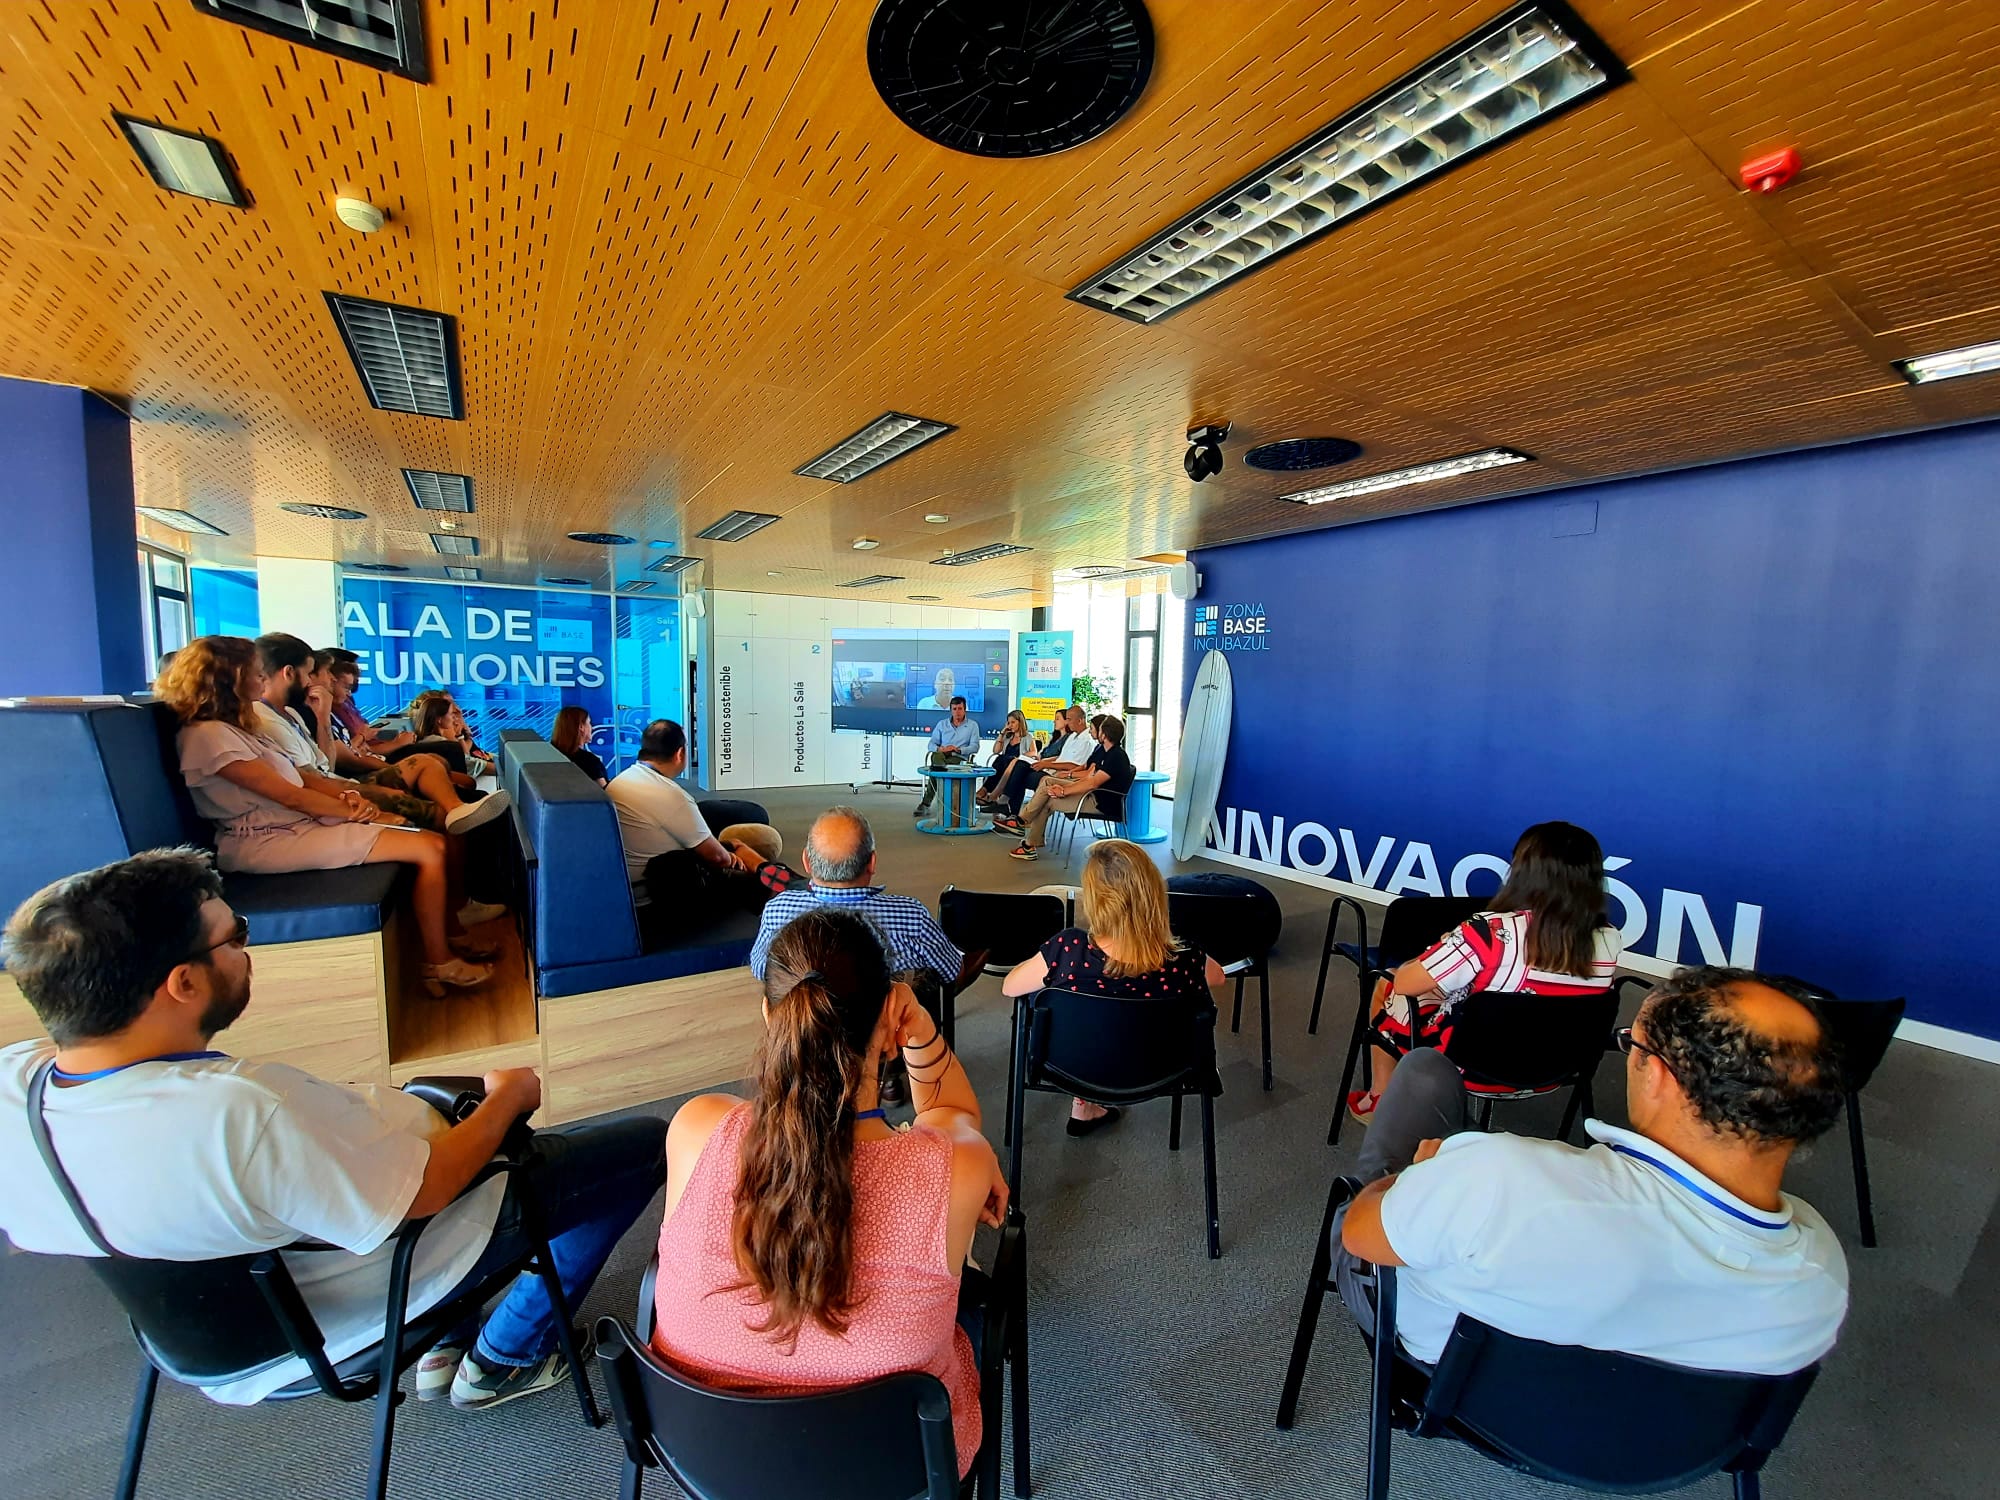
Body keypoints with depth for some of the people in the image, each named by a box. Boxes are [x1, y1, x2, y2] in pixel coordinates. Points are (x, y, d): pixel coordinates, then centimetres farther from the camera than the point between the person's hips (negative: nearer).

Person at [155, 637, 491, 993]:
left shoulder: (229, 727, 16)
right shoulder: (207, 735, -15)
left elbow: (297, 774, 12)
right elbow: (290, 795, -17)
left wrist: (348, 795, -6)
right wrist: (354, 812, -6)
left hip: (299, 822, 10)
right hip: (271, 841, -10)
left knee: (437, 842, -2)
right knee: (429, 850, -19)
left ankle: (453, 935, 10)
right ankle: (439, 964, -8)